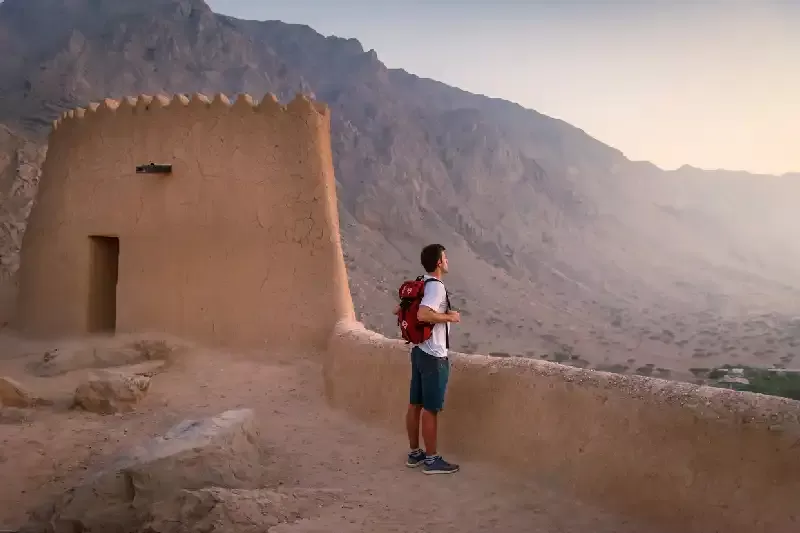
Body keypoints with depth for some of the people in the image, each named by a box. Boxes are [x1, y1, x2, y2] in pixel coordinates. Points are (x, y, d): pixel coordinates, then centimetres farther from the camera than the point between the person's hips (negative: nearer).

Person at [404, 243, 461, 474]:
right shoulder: (436, 286, -19)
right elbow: (423, 314, -33)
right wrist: (449, 317, -19)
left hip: (418, 350, 9)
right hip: (433, 356, -9)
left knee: (415, 404, 14)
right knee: (431, 409, -1)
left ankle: (414, 453, 24)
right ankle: (432, 459, 7)